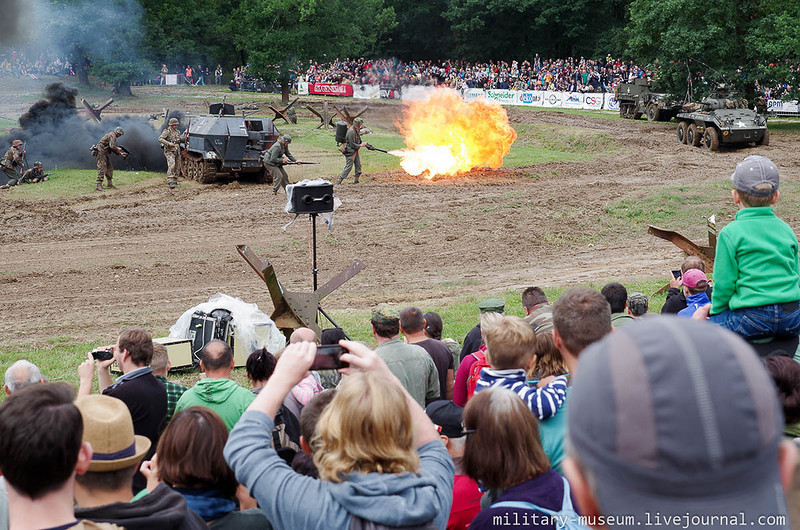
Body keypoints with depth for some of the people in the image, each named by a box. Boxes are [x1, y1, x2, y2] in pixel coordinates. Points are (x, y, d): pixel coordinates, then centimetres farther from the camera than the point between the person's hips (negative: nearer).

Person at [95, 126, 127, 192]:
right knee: (102, 168, -15)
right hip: (101, 152, -11)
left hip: (105, 153, 11)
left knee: (110, 168, 13)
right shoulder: (112, 135, -12)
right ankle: (98, 186, -21)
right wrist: (118, 149, -5)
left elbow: (113, 149, 24)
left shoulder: (113, 136, 21)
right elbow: (112, 146, -24)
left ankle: (109, 184, 18)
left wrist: (120, 153, 16)